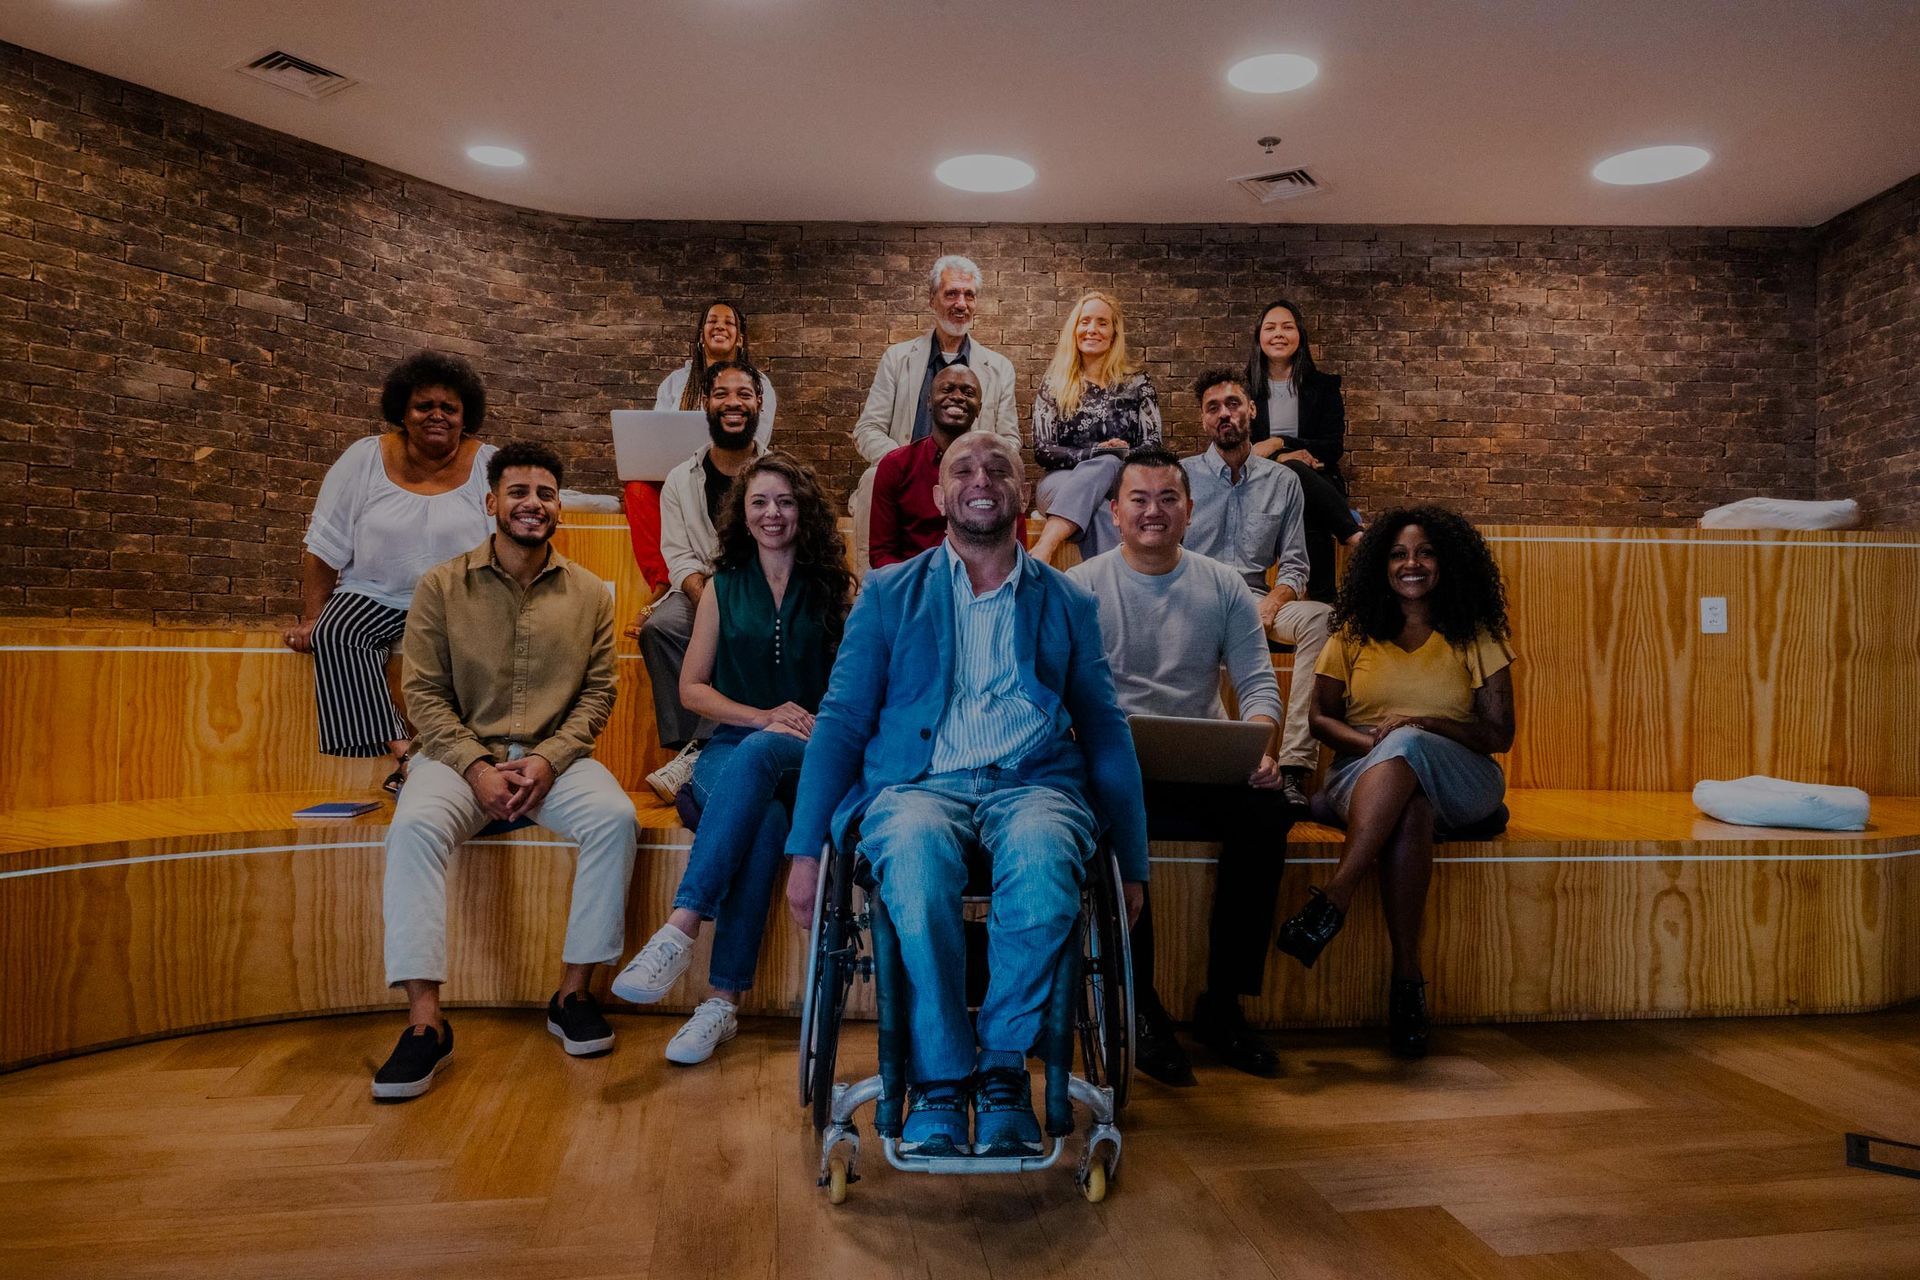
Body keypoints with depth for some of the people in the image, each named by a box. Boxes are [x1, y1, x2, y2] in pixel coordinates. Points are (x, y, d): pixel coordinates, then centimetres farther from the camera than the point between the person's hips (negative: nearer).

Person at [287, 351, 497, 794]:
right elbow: (324, 550, 4)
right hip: (375, 596, 2)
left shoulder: (489, 466, 1)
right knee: (334, 633, -28)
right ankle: (400, 749, -32)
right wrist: (309, 621, -3)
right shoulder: (363, 459, 3)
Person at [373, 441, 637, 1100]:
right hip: (463, 754, -1)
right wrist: (477, 767, -14)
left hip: (556, 757, 1)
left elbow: (598, 691, 4)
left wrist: (549, 758, -12)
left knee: (615, 816, -28)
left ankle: (574, 993, -15)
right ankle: (425, 1021, -27)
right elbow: (424, 690, 0)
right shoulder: (441, 585, 4)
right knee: (414, 827, -31)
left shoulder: (589, 593, 7)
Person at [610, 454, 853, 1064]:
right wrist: (763, 716, -6)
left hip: (813, 759, -1)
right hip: (732, 750, 2)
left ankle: (680, 928, -44)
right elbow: (692, 688, 11)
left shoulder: (835, 587, 9)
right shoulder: (723, 588, 14)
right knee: (763, 822, -36)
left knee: (757, 755, -39)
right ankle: (723, 1000, -36)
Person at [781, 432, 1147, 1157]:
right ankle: (938, 1077, -21)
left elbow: (1106, 735, 18)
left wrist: (1132, 861, 10)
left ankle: (1001, 1063, -18)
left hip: (1033, 783, 1)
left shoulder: (1069, 603, 19)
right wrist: (804, 850, 0)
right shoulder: (888, 594, 17)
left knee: (1041, 853, -36)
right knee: (917, 852, -36)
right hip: (919, 783, 0)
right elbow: (840, 720, 10)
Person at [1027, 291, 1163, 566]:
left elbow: (1152, 447, 4)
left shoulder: (1137, 383, 10)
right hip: (1063, 480, 0)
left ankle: (1044, 548, -51)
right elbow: (1042, 451, 3)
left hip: (1120, 484, 0)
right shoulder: (1054, 384, 10)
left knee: (1105, 465, -37)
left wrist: (1107, 459, -17)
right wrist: (1095, 451, -13)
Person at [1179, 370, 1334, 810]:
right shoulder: (1180, 475, 12)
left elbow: (1294, 565, 11)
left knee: (1321, 618, -30)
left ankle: (1294, 763, -33)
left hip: (1256, 599, 2)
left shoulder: (1282, 481, 15)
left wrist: (1270, 607, -11)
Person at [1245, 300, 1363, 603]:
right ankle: (1354, 533, -41)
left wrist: (1278, 444, -11)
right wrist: (1283, 458, -15)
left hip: (1316, 484, 1)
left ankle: (1324, 608, -43)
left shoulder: (1323, 386, 13)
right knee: (1294, 471, -39)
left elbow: (1333, 447, 3)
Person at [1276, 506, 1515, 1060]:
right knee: (1410, 809, -37)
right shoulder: (1355, 633, 14)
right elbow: (1320, 718, 8)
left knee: (1405, 745, -37)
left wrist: (1421, 725, -14)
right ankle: (1407, 976, -37)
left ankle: (1334, 898, -44)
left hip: (1459, 781, -1)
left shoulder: (1475, 636, 11)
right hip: (1364, 775, 1)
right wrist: (1371, 742, -14)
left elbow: (1500, 734, 3)